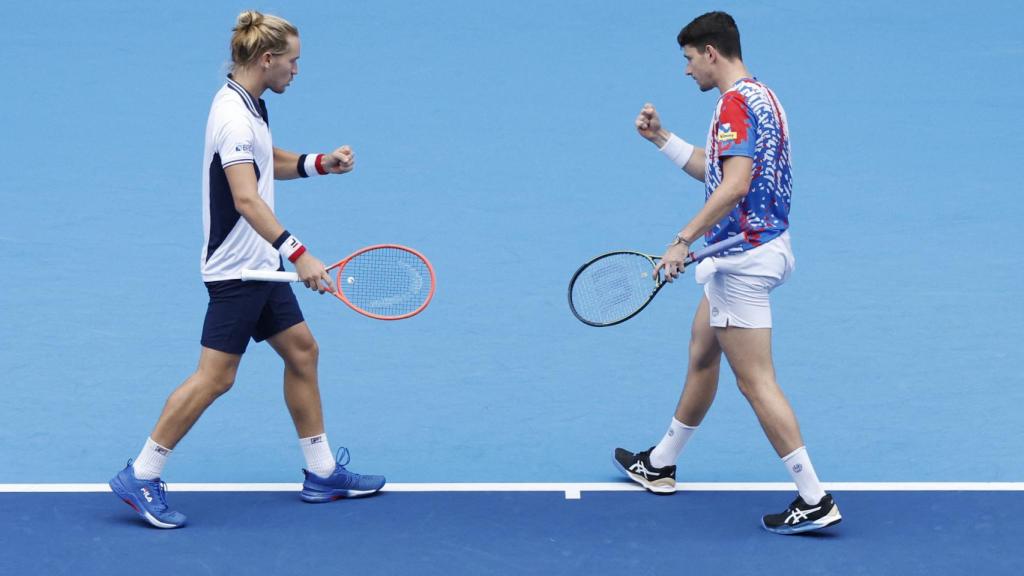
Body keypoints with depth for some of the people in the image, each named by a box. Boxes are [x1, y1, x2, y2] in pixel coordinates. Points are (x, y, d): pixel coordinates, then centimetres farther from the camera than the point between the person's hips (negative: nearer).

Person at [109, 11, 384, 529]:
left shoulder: (249, 105, 9)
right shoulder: (233, 116, -22)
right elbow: (246, 200, -32)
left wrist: (320, 162, 11)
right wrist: (299, 255, -38)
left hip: (261, 266, 10)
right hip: (235, 268, -10)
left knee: (301, 350, 13)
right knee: (215, 376, -8)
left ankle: (322, 472, 22)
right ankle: (140, 477, 0)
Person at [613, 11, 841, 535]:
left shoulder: (736, 103, -18)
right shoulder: (760, 96, 14)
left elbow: (735, 184, -30)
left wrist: (683, 240, -30)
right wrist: (661, 138, 21)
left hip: (743, 258, -11)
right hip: (757, 249, 11)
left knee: (756, 381, -8)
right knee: (701, 355, 23)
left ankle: (814, 500, -8)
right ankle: (660, 465, 38)